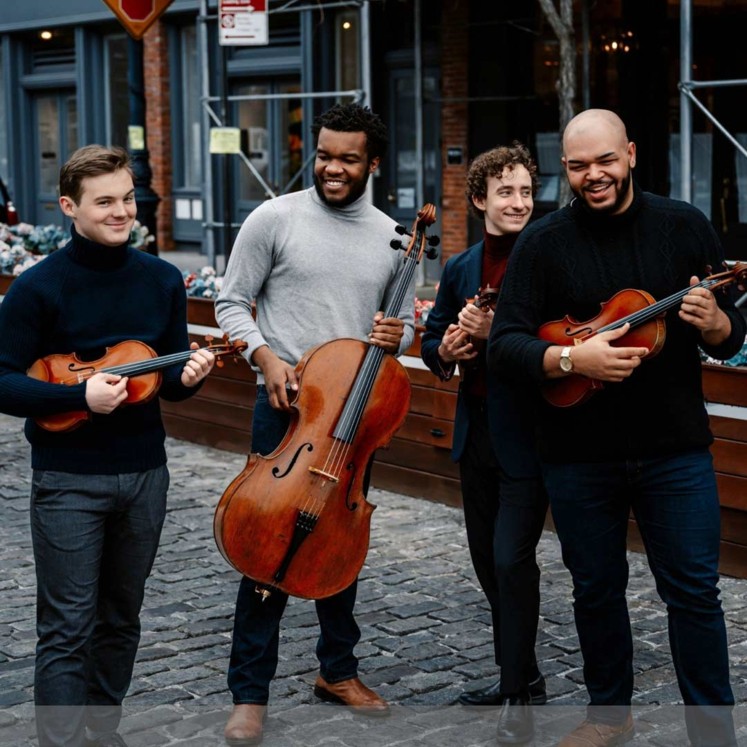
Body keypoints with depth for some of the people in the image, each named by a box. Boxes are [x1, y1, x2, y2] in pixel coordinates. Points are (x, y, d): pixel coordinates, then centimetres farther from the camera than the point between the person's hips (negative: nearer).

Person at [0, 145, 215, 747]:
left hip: (145, 473, 5)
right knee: (68, 628, -2)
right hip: (68, 479, -5)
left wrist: (186, 375, -12)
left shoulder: (162, 280, 4)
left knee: (121, 618, 16)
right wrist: (80, 395, -23)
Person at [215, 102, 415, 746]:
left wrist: (396, 337, -9)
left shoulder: (392, 237, 6)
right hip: (287, 404, -4)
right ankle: (250, 692, 6)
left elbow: (404, 321, 15)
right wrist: (265, 355, -16)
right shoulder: (276, 219, -4)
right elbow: (232, 303, 0)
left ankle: (338, 669, 31)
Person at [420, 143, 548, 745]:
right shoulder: (460, 269, 9)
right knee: (487, 559, 16)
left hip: (527, 434, -7)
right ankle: (520, 674, 33)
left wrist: (495, 333, -24)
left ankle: (518, 696, 4)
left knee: (512, 558, -9)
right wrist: (446, 350, -4)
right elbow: (433, 340, 17)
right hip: (476, 433, 7)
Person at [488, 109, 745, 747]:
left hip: (674, 448, 0)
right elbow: (503, 345, -7)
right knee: (596, 588, 13)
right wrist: (572, 359, -24)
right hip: (578, 454, 1)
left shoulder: (685, 227, 0)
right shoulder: (543, 243, -2)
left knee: (694, 590, 2)